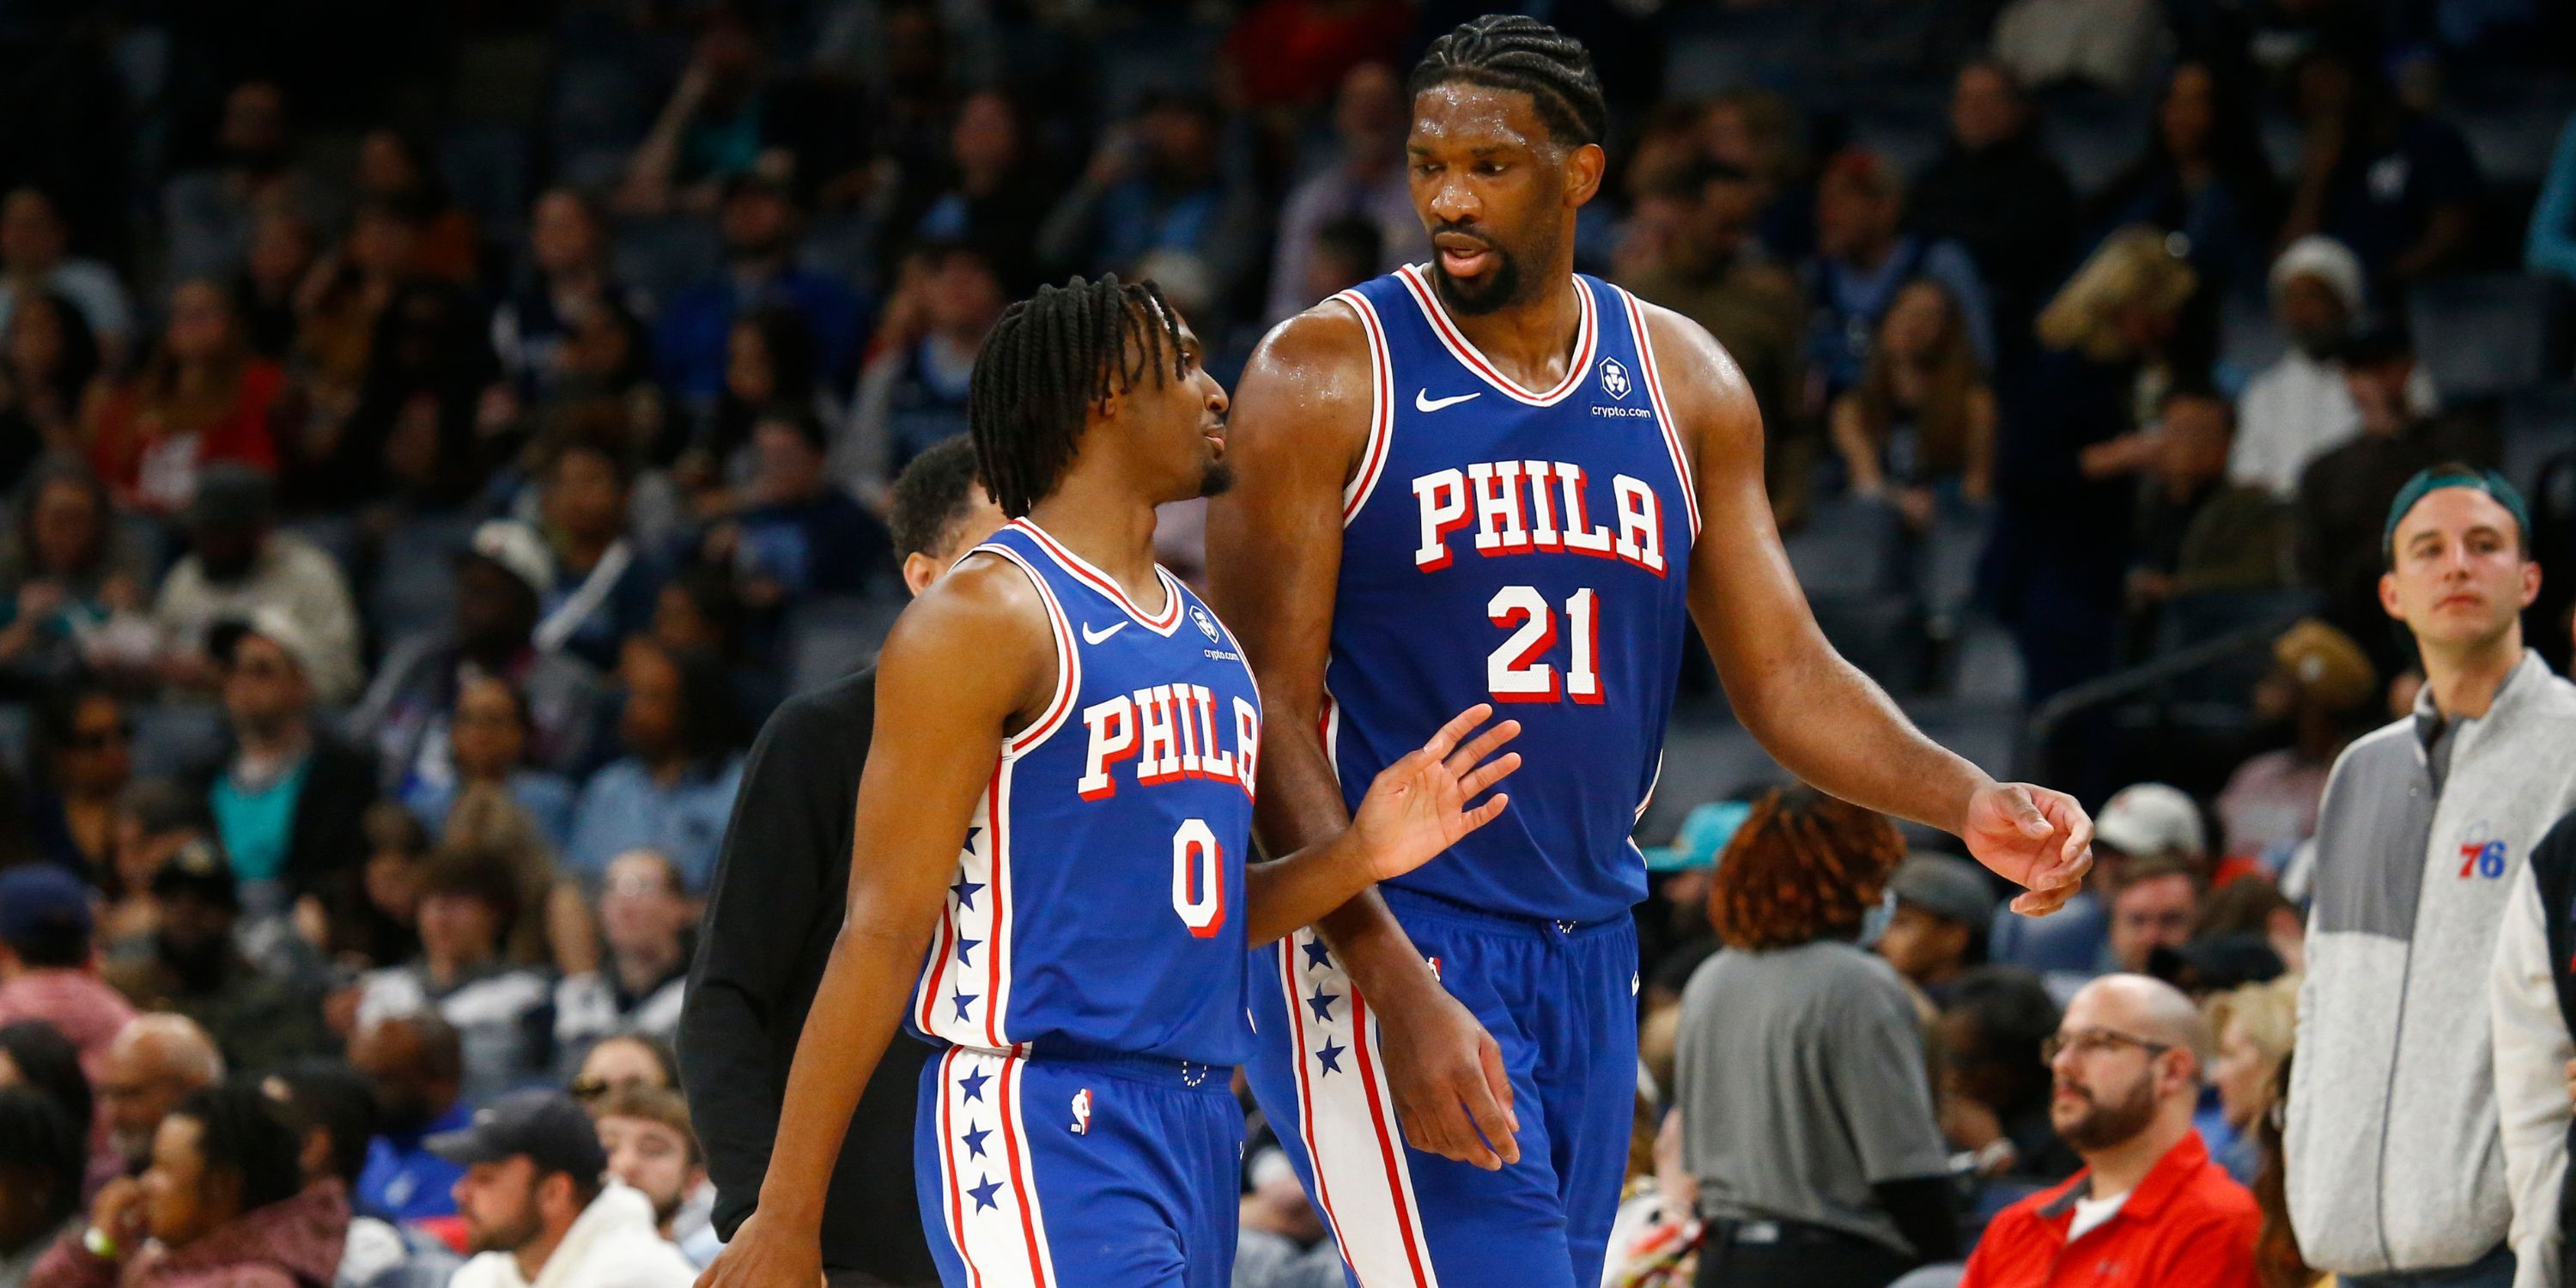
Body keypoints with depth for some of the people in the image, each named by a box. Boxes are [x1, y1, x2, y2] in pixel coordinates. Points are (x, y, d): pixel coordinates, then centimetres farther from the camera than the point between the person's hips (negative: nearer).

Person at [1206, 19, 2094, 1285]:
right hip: (1381, 943, -6)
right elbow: (1267, 711, -11)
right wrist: (1399, 988, -22)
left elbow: (1785, 673, 11)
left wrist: (1968, 802, -8)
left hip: (1591, 953, 6)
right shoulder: (1325, 375, -7)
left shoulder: (1684, 383, 8)